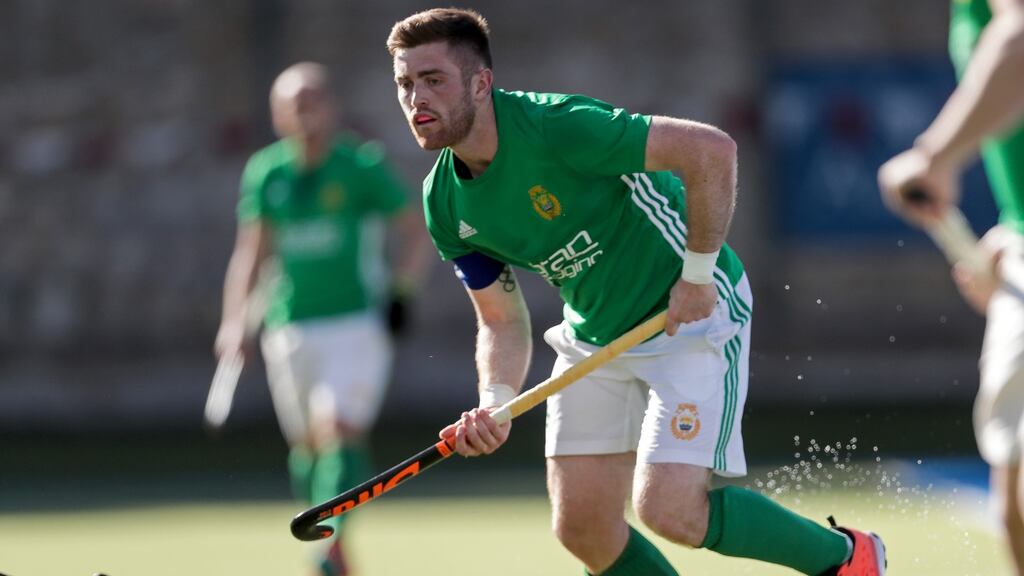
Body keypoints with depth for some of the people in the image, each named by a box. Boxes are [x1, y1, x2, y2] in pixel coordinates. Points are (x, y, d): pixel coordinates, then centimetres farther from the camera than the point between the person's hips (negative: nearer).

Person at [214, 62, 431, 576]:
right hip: (291, 330, 4)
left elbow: (417, 233, 0)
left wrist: (401, 290, -14)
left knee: (338, 430, -21)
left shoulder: (362, 167, -3)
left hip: (358, 325, -4)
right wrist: (234, 320, 6)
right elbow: (251, 252, 15)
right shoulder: (265, 173, 7)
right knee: (306, 444, 7)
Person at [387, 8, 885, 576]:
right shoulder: (445, 203, -6)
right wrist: (494, 403, -17)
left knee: (670, 511, -19)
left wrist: (697, 276, -25)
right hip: (593, 337, 7)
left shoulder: (558, 126, -29)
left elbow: (711, 149, -31)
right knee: (581, 527, 0)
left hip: (694, 315, -7)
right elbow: (502, 321, 3)